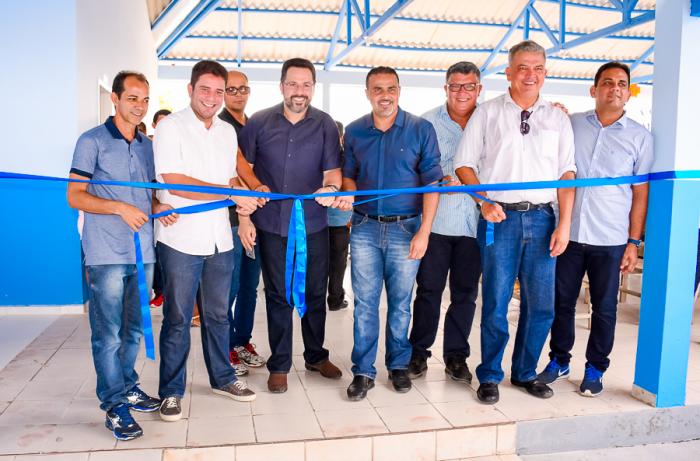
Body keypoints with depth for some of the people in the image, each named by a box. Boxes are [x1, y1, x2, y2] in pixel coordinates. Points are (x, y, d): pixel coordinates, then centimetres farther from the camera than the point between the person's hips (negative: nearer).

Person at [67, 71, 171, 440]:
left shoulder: (147, 146, 14)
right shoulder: (92, 141, -3)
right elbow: (75, 196, -6)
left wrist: (158, 208, 0)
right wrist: (120, 208, -18)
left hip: (143, 252, 6)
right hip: (107, 254, -5)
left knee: (133, 329, 15)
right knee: (108, 334, -1)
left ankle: (128, 388, 29)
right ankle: (115, 406, 8)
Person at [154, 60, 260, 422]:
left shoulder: (227, 131, 12)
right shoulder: (170, 127, -7)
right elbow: (175, 183, -17)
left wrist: (244, 198, -3)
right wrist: (232, 195, -18)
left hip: (219, 239, 6)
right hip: (181, 239, -5)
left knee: (217, 314, 16)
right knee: (178, 319, 4)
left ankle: (222, 378, 31)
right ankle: (171, 391, 18)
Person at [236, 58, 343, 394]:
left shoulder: (325, 124, 0)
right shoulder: (259, 123, 0)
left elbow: (332, 169, -3)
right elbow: (241, 170, 5)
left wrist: (331, 188, -26)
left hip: (314, 224, 1)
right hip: (271, 225, 0)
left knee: (315, 294, 11)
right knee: (278, 296, 8)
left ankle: (316, 356, 31)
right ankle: (279, 365, 22)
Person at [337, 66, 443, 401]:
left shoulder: (421, 129, -2)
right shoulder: (354, 131, 6)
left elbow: (431, 182, -4)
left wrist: (424, 232, -10)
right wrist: (348, 193, -7)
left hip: (406, 228, -2)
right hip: (365, 227, 2)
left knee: (400, 302, 9)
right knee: (364, 302, 4)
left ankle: (398, 365, 26)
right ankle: (363, 371, 14)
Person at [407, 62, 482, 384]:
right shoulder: (428, 122, 3)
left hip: (474, 223, 2)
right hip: (436, 221, -1)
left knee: (465, 292, 9)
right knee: (428, 289, 5)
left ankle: (456, 356, 23)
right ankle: (419, 354, 19)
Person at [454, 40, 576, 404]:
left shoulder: (557, 118, 12)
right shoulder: (487, 113, 6)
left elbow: (566, 173, 9)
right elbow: (464, 164, 4)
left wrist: (564, 224, 0)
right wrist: (484, 203, -10)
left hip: (541, 217, 3)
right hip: (500, 217, -2)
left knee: (541, 305, 6)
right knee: (496, 303, 1)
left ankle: (525, 372, 24)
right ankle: (489, 376, 17)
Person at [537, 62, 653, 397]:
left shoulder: (640, 137, 4)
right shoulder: (570, 124, 6)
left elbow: (640, 194, 4)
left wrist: (634, 242, -1)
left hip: (610, 240, -1)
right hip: (569, 232, 1)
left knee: (604, 307, 8)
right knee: (562, 302, 10)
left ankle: (595, 369, 25)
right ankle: (559, 361, 27)